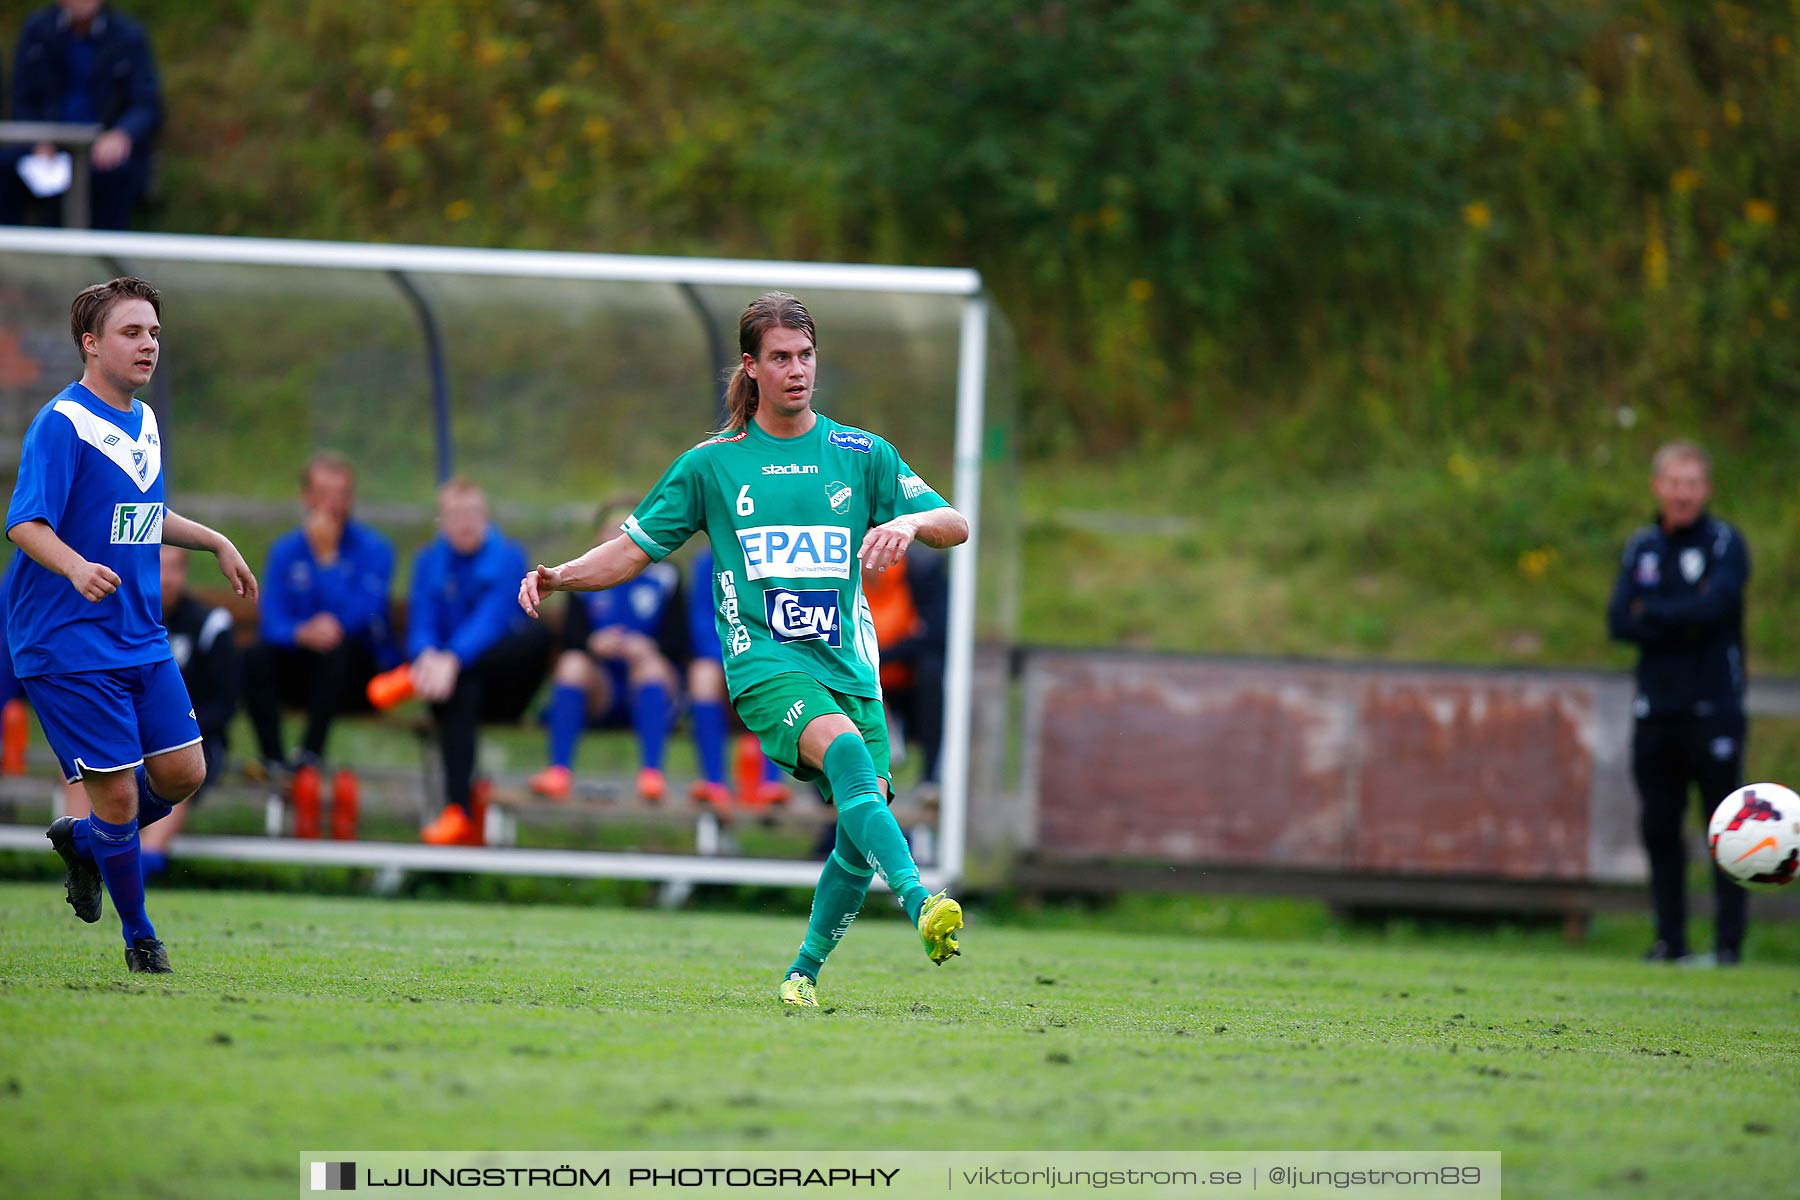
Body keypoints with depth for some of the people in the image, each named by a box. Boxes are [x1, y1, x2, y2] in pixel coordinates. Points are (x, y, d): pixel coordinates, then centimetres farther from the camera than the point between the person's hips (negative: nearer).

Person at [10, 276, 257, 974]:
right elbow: (25, 524, -23)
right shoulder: (62, 424, -14)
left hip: (142, 640, 8)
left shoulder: (143, 421, 12)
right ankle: (139, 937, 13)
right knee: (117, 793, -5)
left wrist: (216, 543, 20)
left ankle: (83, 841, 31)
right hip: (70, 647, -8)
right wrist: (76, 567, -39)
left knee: (183, 773, 5)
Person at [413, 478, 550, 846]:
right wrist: (428, 657, -30)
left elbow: (491, 620, -17)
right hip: (456, 677, 1)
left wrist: (452, 660, -36)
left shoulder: (507, 557, 0)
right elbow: (421, 626, -3)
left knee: (536, 635, -32)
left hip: (501, 682, 0)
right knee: (462, 692, -38)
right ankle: (459, 812, -47)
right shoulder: (429, 562, 9)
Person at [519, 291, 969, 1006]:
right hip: (763, 658, -3)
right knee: (845, 751, -32)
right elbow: (635, 550, 13)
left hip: (849, 661, 3)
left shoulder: (861, 454, 11)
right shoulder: (713, 464, 9)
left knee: (862, 826, -7)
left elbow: (956, 526, 7)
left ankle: (805, 971, 15)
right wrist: (561, 577, -4)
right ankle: (918, 901, -49)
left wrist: (908, 522, -16)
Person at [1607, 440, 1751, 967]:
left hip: (1714, 708, -5)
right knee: (1658, 826, 5)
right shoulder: (1641, 548, 13)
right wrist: (1683, 622, -10)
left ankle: (1729, 940, -4)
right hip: (1656, 707, 5)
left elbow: (1715, 607, -16)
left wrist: (1652, 614, -4)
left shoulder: (1726, 544, 0)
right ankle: (1670, 939, 11)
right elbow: (1620, 621, 3)